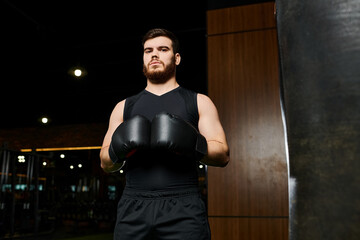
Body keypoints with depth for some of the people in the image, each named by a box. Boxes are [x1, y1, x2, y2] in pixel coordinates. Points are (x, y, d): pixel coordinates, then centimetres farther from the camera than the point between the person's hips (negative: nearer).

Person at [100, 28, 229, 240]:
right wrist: (118, 150, -8)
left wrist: (194, 146, -17)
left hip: (183, 209, -1)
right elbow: (106, 164, 15)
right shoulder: (125, 107, 17)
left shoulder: (199, 102, 11)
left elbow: (223, 155, 3)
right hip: (134, 208, 2)